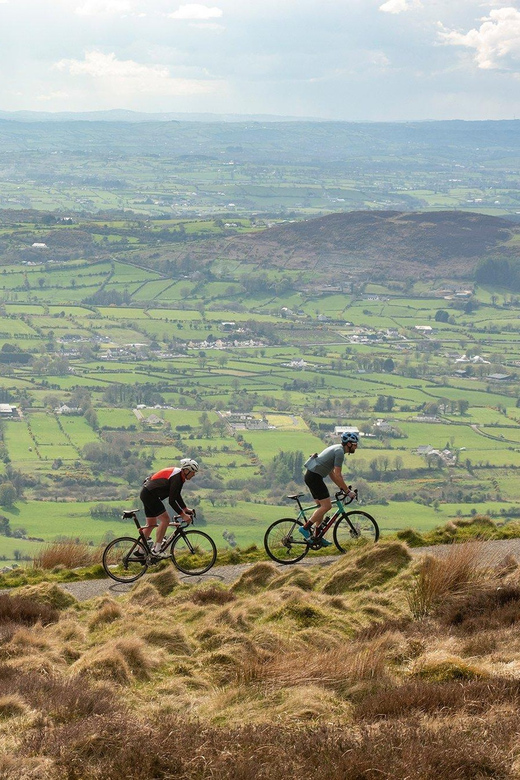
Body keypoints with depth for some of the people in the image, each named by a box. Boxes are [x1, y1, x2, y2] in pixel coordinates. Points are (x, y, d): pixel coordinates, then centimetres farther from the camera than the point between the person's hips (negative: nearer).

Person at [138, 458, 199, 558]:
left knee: (151, 523, 16)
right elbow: (171, 501, -23)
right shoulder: (176, 478, -22)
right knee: (165, 519, -13)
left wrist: (185, 509, 17)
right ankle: (156, 549, -10)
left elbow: (177, 495, 22)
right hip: (149, 494, -11)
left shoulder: (180, 476, 9)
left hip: (146, 494, 11)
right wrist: (183, 515, -20)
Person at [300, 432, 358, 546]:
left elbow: (331, 473, 23)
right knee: (326, 505, -10)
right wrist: (348, 491, -11)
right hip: (314, 477, -10)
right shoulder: (340, 452, -13)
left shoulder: (337, 449, 19)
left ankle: (316, 536, 16)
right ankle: (305, 528, -12)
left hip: (310, 476, 10)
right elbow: (337, 475, -17)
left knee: (322, 506, 14)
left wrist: (342, 488, 21)